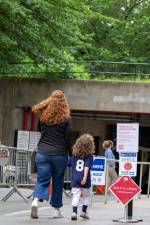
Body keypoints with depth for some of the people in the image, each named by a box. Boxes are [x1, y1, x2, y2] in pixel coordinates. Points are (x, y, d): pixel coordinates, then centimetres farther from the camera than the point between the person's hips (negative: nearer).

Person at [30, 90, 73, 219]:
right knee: (58, 183, 10)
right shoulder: (66, 118, -6)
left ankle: (36, 201, -23)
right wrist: (71, 154, 7)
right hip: (59, 154, -2)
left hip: (42, 153, 2)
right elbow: (68, 139, -3)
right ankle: (57, 210, 17)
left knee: (42, 180, 2)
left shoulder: (43, 115, 3)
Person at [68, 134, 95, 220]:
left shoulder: (74, 155, 6)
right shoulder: (89, 156, -5)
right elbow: (87, 167, -17)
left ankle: (74, 212, -12)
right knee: (86, 196, 16)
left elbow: (68, 164, 14)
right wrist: (85, 177, -24)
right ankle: (84, 211, 18)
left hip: (75, 179, 2)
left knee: (76, 196, 1)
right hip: (85, 180, -2)